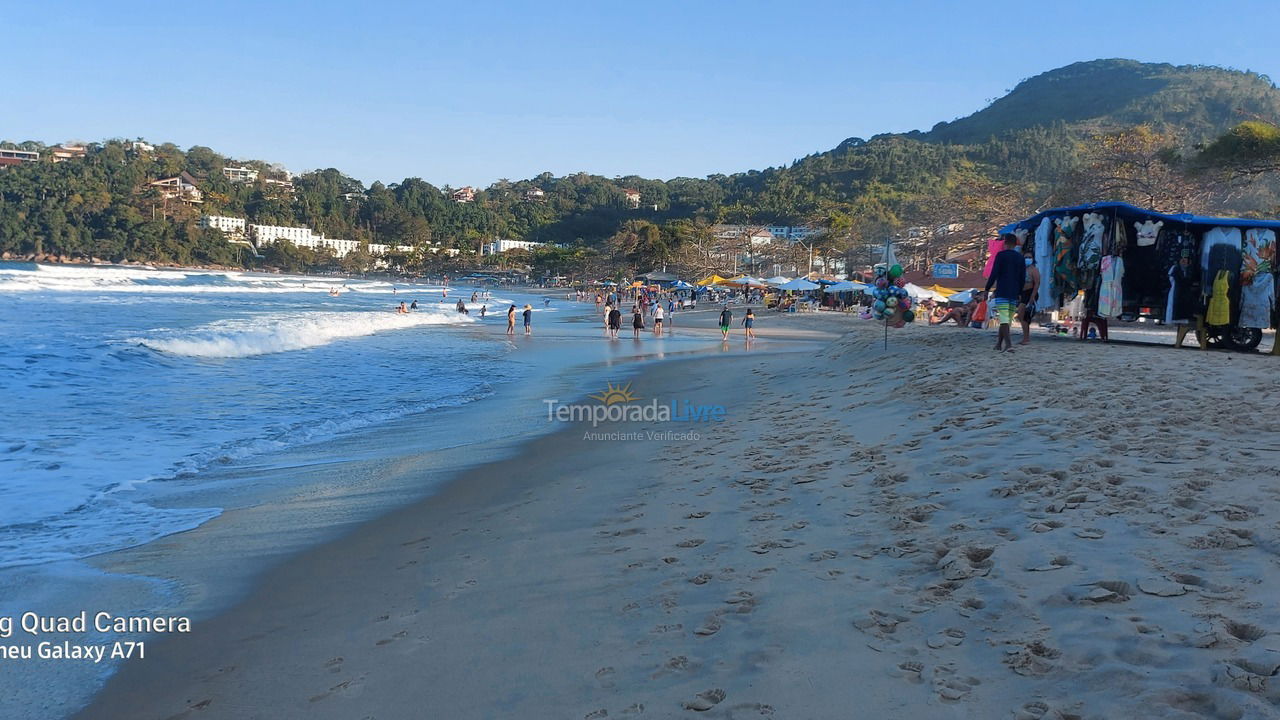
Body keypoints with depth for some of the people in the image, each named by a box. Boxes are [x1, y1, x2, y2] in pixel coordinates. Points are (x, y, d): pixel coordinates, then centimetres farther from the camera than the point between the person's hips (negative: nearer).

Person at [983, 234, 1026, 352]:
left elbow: (994, 274, -10)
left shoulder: (1001, 255, -4)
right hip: (1014, 294, 5)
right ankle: (999, 344, 16)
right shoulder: (1020, 257, 11)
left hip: (1002, 293, -5)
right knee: (1008, 320, 11)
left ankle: (1008, 343, -25)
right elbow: (1023, 277, 12)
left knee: (1004, 319, -11)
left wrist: (987, 289, -3)